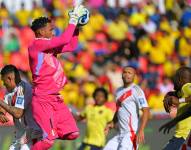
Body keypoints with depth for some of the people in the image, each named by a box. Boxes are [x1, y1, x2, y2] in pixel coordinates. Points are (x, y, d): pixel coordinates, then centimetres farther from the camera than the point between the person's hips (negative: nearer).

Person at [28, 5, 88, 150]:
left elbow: (71, 45, 24)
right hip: (43, 100, -9)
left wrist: (77, 26, 16)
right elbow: (64, 40, -18)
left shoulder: (49, 46, 14)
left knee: (73, 134, 1)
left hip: (56, 99, 9)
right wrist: (73, 19, -8)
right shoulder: (37, 45, -12)